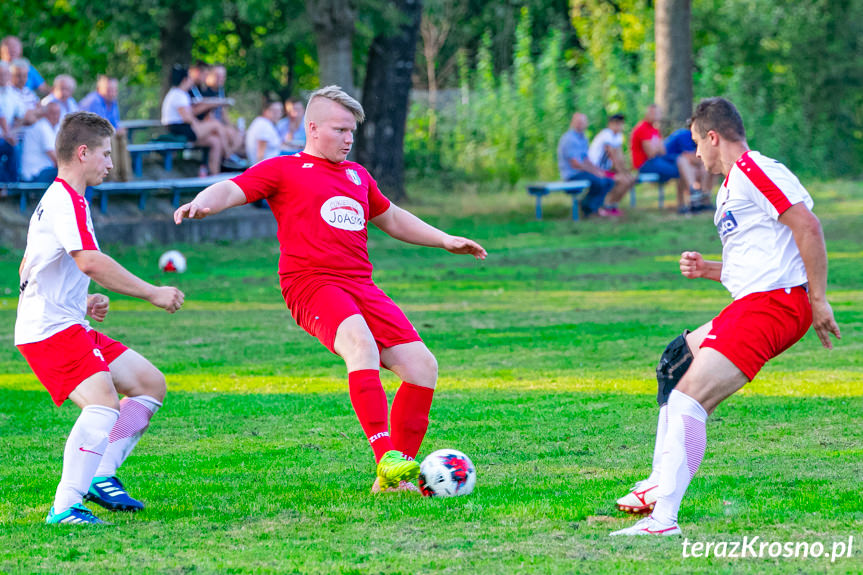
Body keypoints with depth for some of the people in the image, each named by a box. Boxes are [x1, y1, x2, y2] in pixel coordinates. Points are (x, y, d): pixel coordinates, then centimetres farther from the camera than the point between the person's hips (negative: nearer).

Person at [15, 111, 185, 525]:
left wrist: (82, 302, 22)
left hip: (70, 327, 11)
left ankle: (101, 476, 8)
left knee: (150, 383, 12)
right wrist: (152, 293, -20)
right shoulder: (67, 200, -12)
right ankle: (65, 508, -32)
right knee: (103, 402, -28)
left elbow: (28, 270, 30)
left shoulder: (55, 200, 22)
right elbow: (90, 261, -26)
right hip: (51, 330, -11)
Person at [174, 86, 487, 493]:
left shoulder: (356, 174, 26)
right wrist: (202, 203, -26)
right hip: (313, 285, -7)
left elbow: (392, 219, 41)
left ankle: (393, 479, 5)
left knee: (423, 367, -4)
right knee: (360, 342, -36)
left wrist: (444, 241, 39)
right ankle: (386, 457, -42)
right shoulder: (283, 170, 8)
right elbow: (232, 190, -4)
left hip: (362, 287, 7)